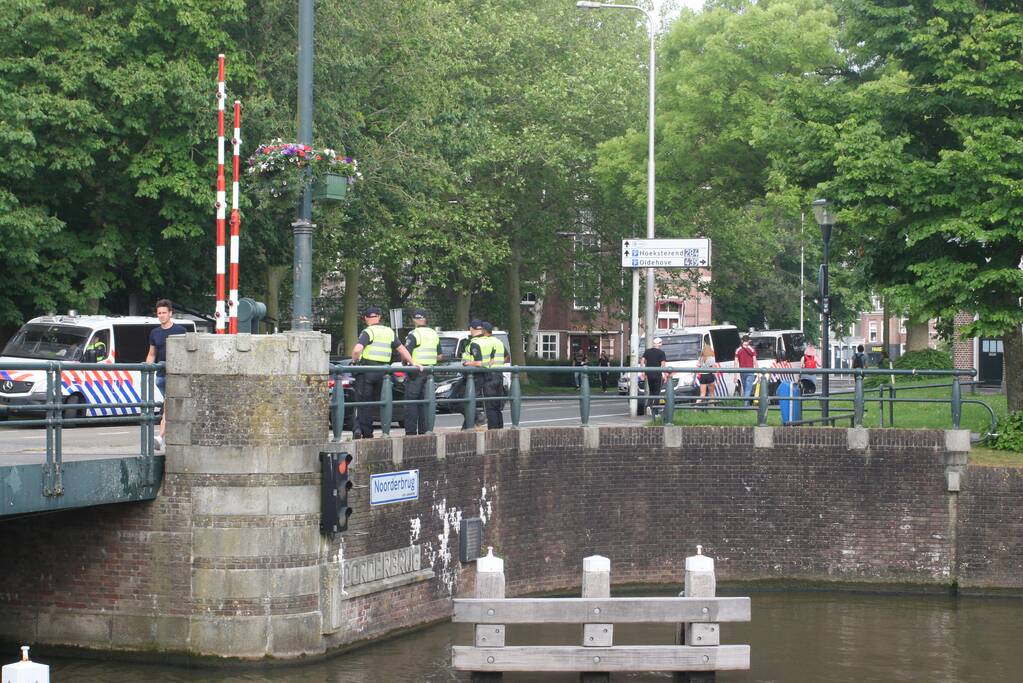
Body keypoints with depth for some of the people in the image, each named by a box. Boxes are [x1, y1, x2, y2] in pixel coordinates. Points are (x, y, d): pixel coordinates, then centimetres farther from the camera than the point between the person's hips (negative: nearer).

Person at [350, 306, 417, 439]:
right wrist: (413, 363, 23)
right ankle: (367, 432, 9)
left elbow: (357, 349, -21)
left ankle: (359, 429, -14)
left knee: (363, 402, -1)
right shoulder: (389, 332, 12)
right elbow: (401, 349, 16)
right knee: (373, 402, 10)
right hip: (382, 371, 5)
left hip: (366, 370, -5)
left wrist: (354, 361, -4)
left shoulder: (368, 332, -7)